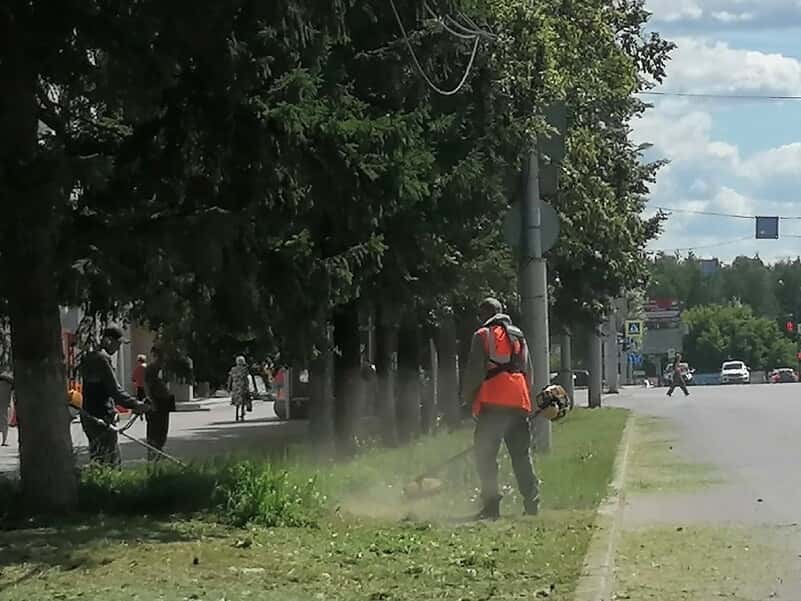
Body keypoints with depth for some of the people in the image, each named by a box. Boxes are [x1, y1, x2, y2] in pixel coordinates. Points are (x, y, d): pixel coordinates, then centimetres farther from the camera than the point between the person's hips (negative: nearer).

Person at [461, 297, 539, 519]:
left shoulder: (483, 336, 1)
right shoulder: (518, 336, 19)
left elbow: (474, 371, -5)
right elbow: (529, 372, 20)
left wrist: (467, 399, 4)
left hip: (492, 403, -6)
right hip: (519, 403, 6)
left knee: (485, 455, -2)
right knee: (521, 455, 11)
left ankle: (491, 504, -10)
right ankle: (532, 502, 7)